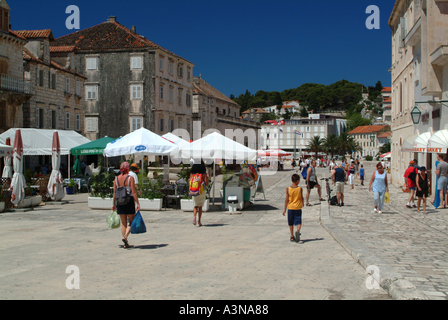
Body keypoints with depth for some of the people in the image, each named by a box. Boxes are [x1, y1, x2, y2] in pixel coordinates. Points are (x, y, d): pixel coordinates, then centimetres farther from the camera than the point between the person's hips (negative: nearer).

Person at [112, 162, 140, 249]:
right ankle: (125, 236, -15)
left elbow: (114, 193, 6)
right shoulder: (130, 178, -8)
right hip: (129, 201, -4)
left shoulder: (117, 179, 5)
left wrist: (114, 204, 15)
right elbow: (133, 192, -13)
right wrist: (137, 203, -11)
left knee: (123, 223, 10)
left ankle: (126, 243, 9)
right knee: (132, 222, 8)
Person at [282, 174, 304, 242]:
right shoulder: (300, 189, -7)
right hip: (298, 208, -1)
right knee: (298, 222, 2)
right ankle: (298, 231, -27)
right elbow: (302, 198, 3)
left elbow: (287, 200, -5)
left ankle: (292, 237, 17)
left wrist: (285, 209, 2)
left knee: (291, 223, 12)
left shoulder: (288, 189, -7)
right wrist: (302, 204, 24)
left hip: (290, 208, 1)